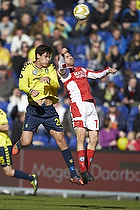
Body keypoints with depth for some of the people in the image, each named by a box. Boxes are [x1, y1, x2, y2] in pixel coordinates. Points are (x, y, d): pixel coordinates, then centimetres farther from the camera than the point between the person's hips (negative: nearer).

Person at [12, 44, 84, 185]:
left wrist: (49, 80, -24)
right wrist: (30, 91, -30)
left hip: (49, 110, 2)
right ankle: (18, 144, 30)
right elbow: (22, 85, -9)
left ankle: (73, 174, -2)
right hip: (34, 109, -2)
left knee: (61, 140, -5)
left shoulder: (51, 69, 13)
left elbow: (56, 85, -2)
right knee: (26, 142, -10)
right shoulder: (28, 68, 5)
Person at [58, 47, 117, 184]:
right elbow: (61, 68, -17)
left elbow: (97, 75, 37)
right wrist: (62, 55, -35)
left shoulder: (81, 70, 28)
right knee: (81, 136, -18)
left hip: (91, 106, 7)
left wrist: (108, 71, 19)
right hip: (78, 105, -7)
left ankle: (86, 169, 10)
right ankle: (83, 171, -20)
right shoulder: (64, 71, 7)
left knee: (94, 138, 1)